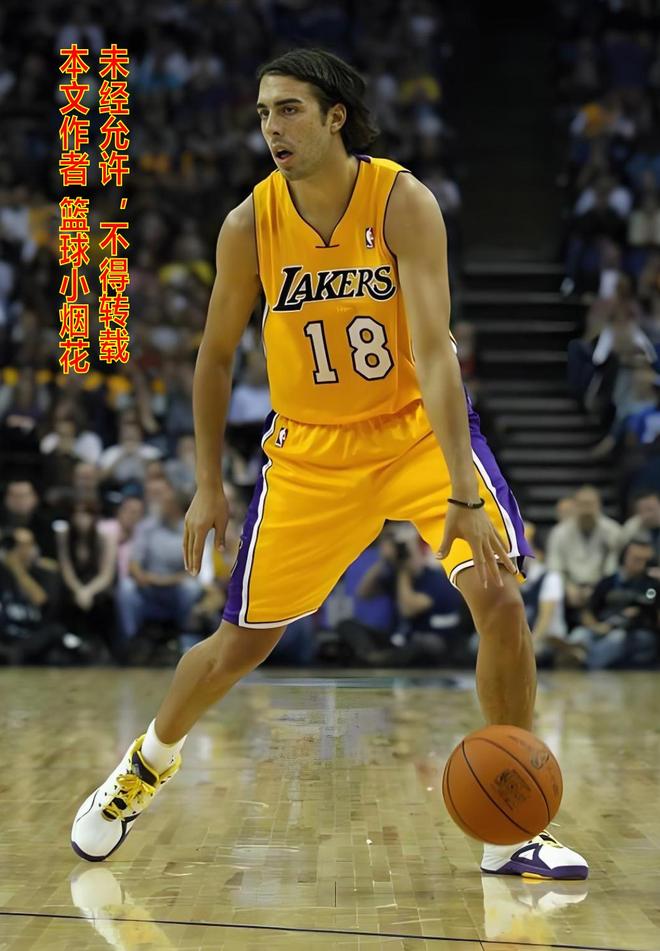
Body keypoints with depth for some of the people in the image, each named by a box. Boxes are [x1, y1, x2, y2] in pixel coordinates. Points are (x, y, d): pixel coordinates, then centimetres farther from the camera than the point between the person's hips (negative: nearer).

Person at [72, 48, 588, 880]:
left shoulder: (403, 203, -20)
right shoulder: (249, 225, -12)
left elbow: (433, 348, -28)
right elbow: (216, 355, 2)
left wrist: (464, 493, -36)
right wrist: (208, 488, 3)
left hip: (418, 427, -1)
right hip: (311, 447, 1)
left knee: (499, 600, -17)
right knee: (241, 641, 5)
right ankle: (146, 763, 36)